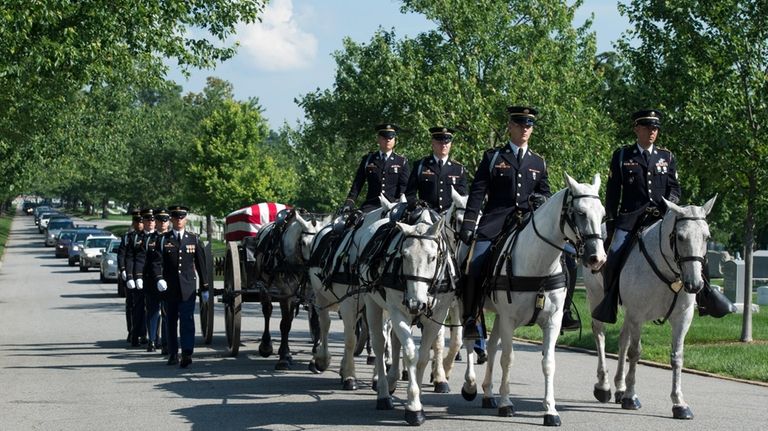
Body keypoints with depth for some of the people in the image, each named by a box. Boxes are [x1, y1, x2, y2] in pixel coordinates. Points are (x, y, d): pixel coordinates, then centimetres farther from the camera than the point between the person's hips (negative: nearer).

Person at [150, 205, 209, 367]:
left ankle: (187, 353, -18)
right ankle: (173, 354, 16)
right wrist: (159, 278, -19)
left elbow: (201, 263, 9)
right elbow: (157, 261, -1)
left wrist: (205, 286, 7)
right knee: (171, 321, 7)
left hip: (188, 287, -1)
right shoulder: (163, 240, 6)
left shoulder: (194, 240, 9)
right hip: (169, 287, 1)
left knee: (187, 320, -11)